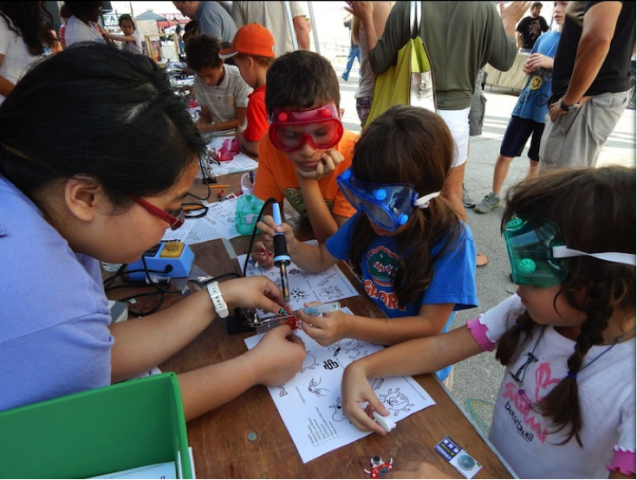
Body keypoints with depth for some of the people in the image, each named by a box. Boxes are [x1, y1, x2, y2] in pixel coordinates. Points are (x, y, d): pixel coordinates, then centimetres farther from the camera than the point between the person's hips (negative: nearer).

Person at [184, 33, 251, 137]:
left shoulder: (239, 79, -19)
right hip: (218, 133, 3)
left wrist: (209, 128, -21)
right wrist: (197, 127, -18)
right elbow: (206, 116, 3)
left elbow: (239, 121, -12)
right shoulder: (198, 82, -6)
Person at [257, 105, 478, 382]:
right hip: (366, 344, 4)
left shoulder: (452, 241, -20)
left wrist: (351, 328, -34)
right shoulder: (367, 218, -6)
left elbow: (430, 327, -22)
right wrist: (290, 246, -16)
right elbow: (321, 260, 5)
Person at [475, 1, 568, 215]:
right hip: (525, 105, 4)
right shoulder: (544, 37, 12)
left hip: (551, 111, -4)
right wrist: (527, 66, -2)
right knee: (505, 154, 4)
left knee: (536, 160, 7)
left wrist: (551, 63, -22)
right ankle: (494, 196, 18)